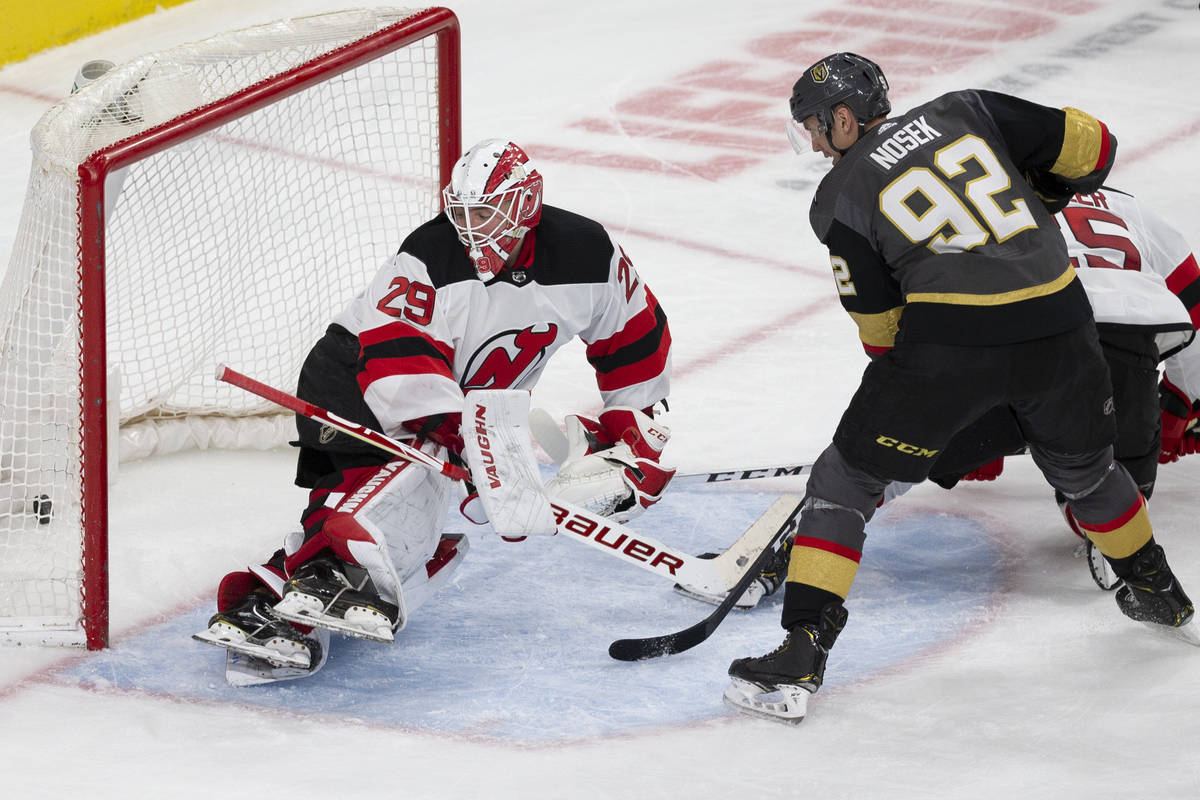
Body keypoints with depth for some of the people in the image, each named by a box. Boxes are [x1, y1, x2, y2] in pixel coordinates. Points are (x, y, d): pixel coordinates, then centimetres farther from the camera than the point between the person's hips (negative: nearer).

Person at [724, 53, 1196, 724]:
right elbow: (1090, 145, 13)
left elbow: (880, 324, 9)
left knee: (846, 482, 8)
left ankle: (802, 654, -3)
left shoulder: (841, 196, 8)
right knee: (1084, 470, 31)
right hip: (1059, 328, 4)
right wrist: (1037, 201, 33)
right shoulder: (968, 112, 16)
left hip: (950, 335, -4)